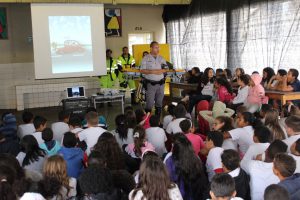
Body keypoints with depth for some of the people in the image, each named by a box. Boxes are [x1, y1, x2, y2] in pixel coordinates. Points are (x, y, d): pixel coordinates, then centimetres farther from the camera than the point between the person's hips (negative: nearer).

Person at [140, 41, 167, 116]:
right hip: (150, 84, -4)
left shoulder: (161, 58, 11)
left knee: (159, 102, 11)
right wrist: (152, 71, -19)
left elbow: (166, 69, 12)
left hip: (161, 83, 5)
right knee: (150, 103, -6)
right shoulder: (146, 58, -2)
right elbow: (142, 70, -9)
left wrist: (162, 71, -11)